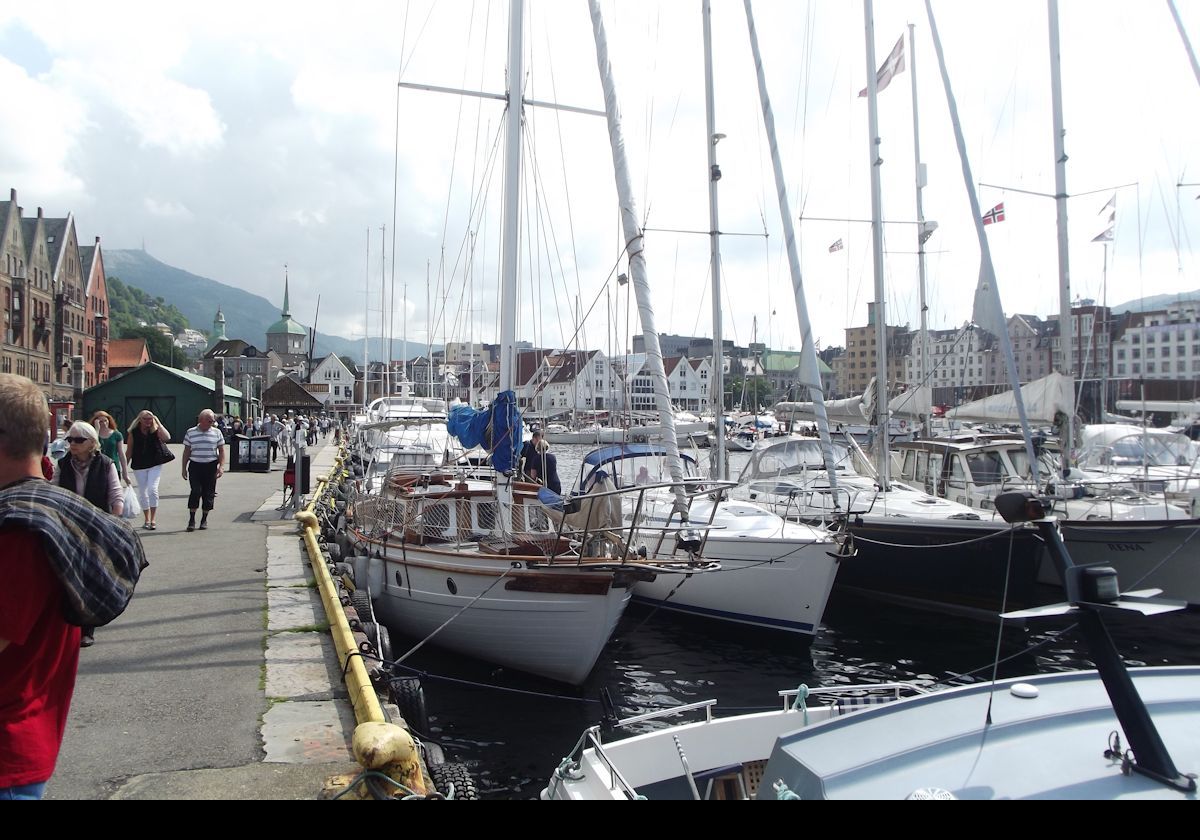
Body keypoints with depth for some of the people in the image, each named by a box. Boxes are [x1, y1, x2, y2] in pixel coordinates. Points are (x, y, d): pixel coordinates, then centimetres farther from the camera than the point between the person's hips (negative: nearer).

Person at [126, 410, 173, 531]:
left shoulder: (155, 430, -3)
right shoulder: (133, 433, -1)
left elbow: (167, 437, -23)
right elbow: (129, 451, 4)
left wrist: (158, 423, -17)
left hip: (155, 464, -2)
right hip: (139, 466, 2)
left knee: (152, 489, -15)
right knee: (142, 493, 9)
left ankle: (153, 519, -8)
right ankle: (147, 520, 21)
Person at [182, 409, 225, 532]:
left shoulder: (217, 432, 5)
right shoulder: (190, 433, 4)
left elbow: (221, 451, 6)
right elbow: (186, 452, 9)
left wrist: (221, 466, -5)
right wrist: (184, 468, 7)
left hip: (211, 466, 1)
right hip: (195, 466, -1)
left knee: (208, 493, 4)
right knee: (196, 491, -11)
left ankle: (204, 519, 17)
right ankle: (191, 520, -2)